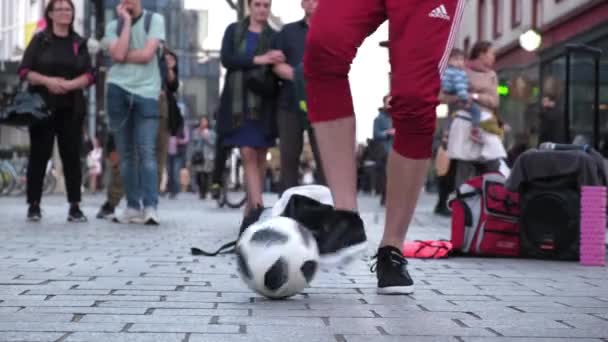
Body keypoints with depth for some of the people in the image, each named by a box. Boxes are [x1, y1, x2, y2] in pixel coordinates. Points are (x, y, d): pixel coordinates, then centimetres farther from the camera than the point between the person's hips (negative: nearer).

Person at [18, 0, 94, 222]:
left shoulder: (79, 43, 11)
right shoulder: (40, 40, 6)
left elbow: (89, 75, 3)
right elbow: (24, 71, 0)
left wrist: (69, 84, -16)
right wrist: (47, 81, -16)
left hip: (71, 108, 2)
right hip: (42, 105, -1)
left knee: (72, 155, -2)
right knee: (39, 155, -1)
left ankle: (75, 207, 0)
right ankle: (34, 205, 4)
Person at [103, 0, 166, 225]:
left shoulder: (155, 20, 7)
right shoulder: (114, 26, 13)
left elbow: (147, 54, -6)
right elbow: (118, 55, -6)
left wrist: (123, 56, 1)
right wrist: (126, 21, -1)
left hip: (146, 93, -2)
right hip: (118, 91, 3)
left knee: (146, 152, -12)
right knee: (125, 154, 2)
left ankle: (150, 207, -16)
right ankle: (133, 206, 6)